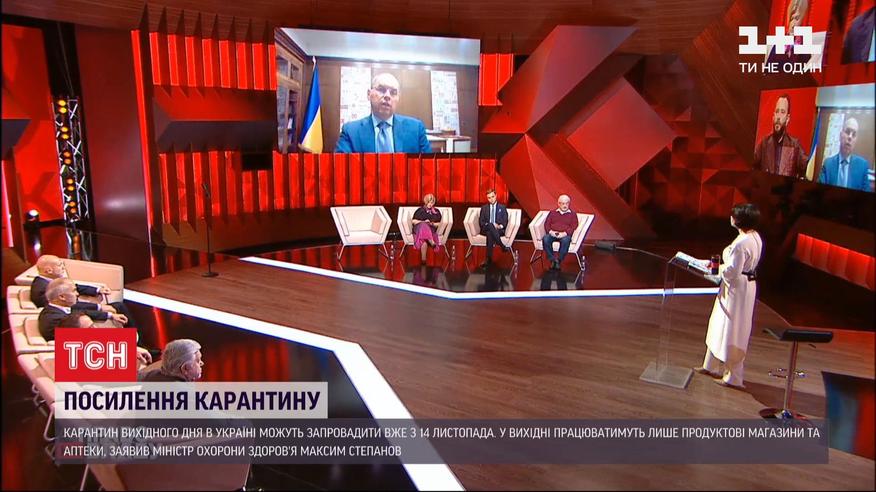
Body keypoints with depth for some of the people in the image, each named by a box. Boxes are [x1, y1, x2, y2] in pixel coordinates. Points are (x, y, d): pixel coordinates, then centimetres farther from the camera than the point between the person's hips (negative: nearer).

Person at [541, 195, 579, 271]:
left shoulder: (573, 214, 15)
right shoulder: (552, 213, 22)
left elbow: (574, 226, 3)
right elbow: (547, 224, 13)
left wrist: (565, 233, -14)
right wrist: (550, 231, -8)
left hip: (565, 235, -2)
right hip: (552, 234, 2)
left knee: (566, 240, -38)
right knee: (545, 239, -32)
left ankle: (559, 260, -27)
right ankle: (553, 259, -24)